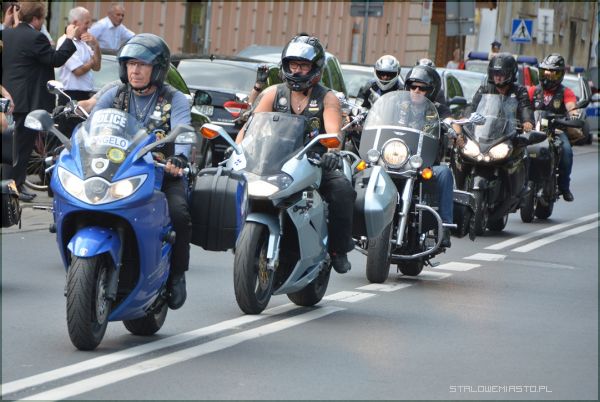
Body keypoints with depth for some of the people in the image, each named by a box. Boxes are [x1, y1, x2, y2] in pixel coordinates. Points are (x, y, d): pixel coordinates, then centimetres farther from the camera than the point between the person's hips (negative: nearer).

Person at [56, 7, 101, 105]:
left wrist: (95, 46, -2)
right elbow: (79, 70, -17)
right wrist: (92, 62, 3)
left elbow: (96, 67, 11)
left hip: (85, 96, 9)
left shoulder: (83, 43, 15)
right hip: (72, 96, -8)